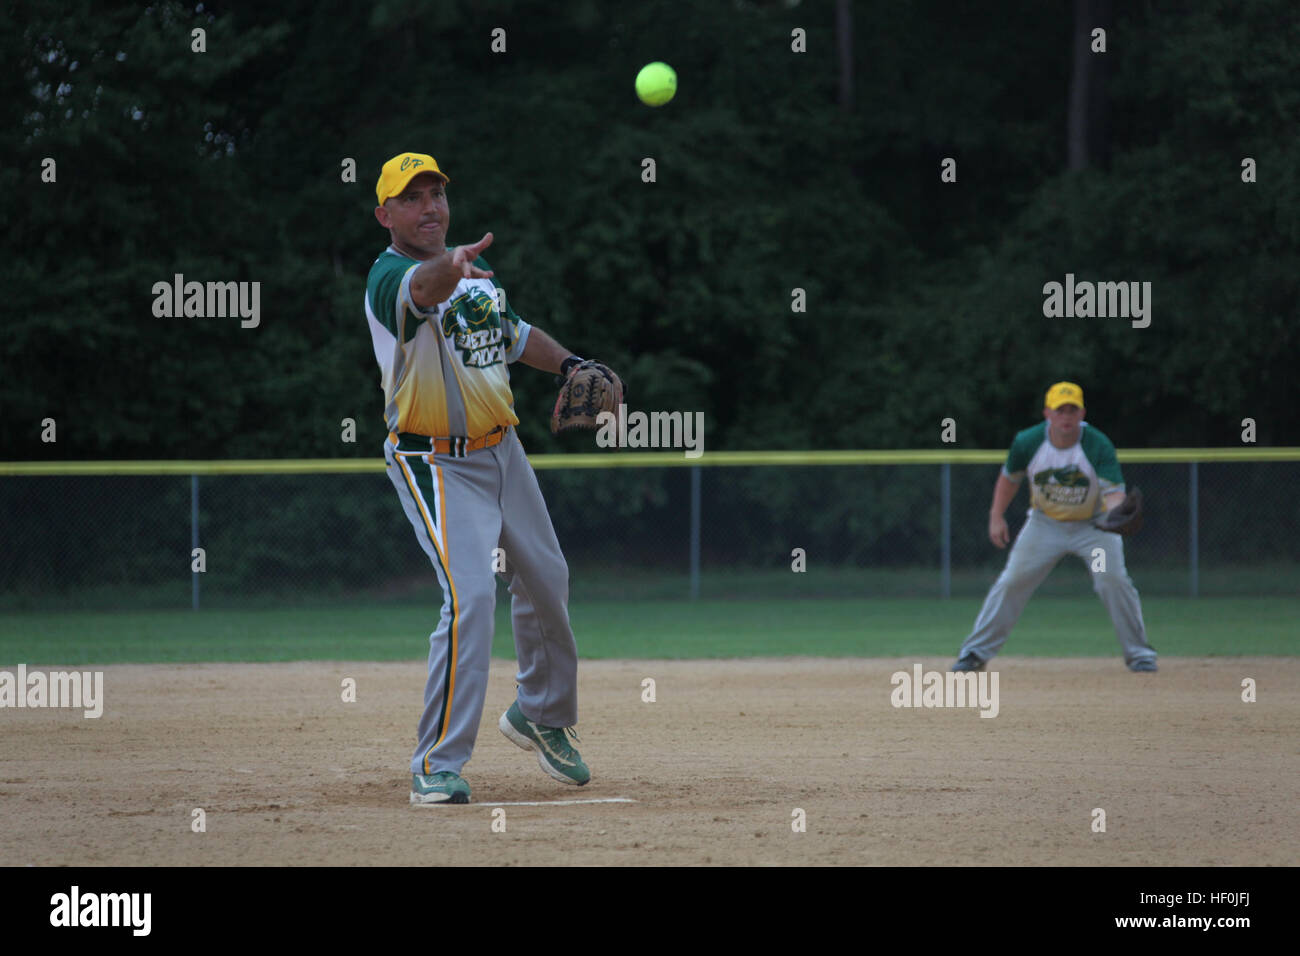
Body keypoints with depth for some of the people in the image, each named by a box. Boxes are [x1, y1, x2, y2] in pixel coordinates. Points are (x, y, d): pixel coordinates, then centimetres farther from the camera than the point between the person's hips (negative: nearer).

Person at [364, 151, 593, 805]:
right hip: (437, 465, -8)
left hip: (501, 451, 8)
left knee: (546, 581, 19)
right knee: (470, 595, -22)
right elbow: (424, 289, -43)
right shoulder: (389, 275, -18)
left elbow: (514, 333, 25)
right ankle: (437, 764, -17)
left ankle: (541, 714, 44)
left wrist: (567, 363, 7)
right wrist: (452, 266, -66)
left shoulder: (474, 270, 8)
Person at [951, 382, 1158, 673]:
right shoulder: (1027, 442, -15)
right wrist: (996, 516, -1)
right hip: (1045, 525, 2)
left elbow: (1113, 492, -30)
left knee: (1114, 580, -17)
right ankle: (975, 652, 4)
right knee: (1012, 581, -6)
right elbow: (1009, 477, 5)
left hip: (1093, 524, -2)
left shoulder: (1098, 446, -23)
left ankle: (1138, 652, 0)